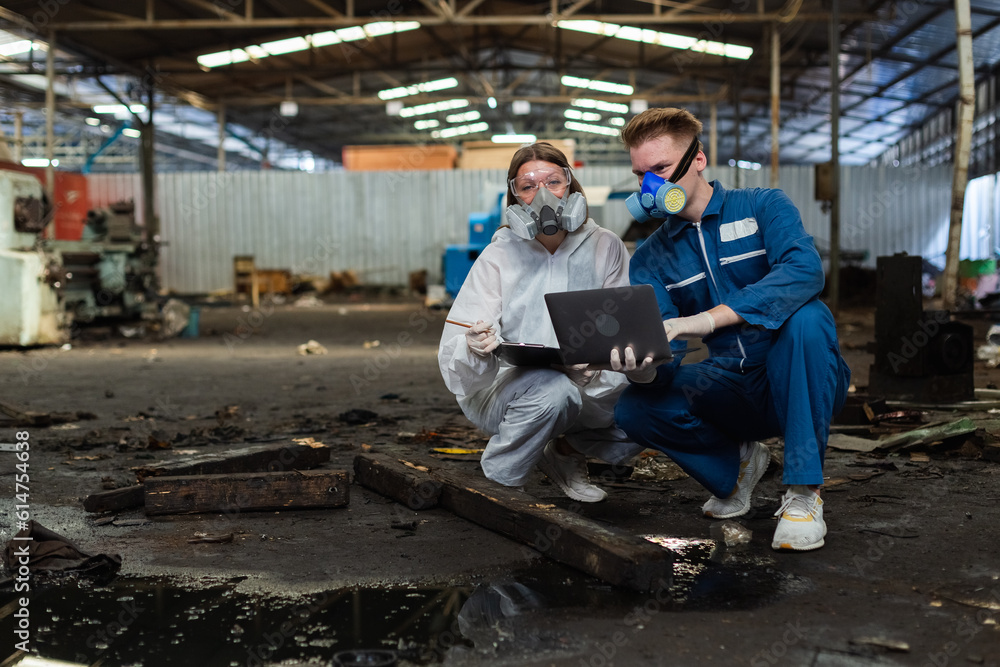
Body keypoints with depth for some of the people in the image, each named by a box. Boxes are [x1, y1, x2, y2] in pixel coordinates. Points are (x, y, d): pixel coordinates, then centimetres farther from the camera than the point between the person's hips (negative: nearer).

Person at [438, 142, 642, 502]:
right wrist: (476, 350, -39)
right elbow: (456, 365, -15)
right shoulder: (498, 257, -8)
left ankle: (568, 451, 7)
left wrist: (599, 366, -31)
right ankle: (495, 482, -10)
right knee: (552, 389, -35)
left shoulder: (605, 248, -2)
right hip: (500, 388, -3)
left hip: (586, 388, 3)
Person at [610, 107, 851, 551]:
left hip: (803, 384, -3)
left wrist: (708, 319, -39)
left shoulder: (762, 207, -5)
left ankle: (804, 492, -23)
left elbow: (804, 269, -28)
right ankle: (738, 463, 8)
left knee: (805, 315, -34)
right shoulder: (650, 260, 4)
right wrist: (641, 369, -34)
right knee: (635, 410, -21)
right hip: (734, 391, 3)